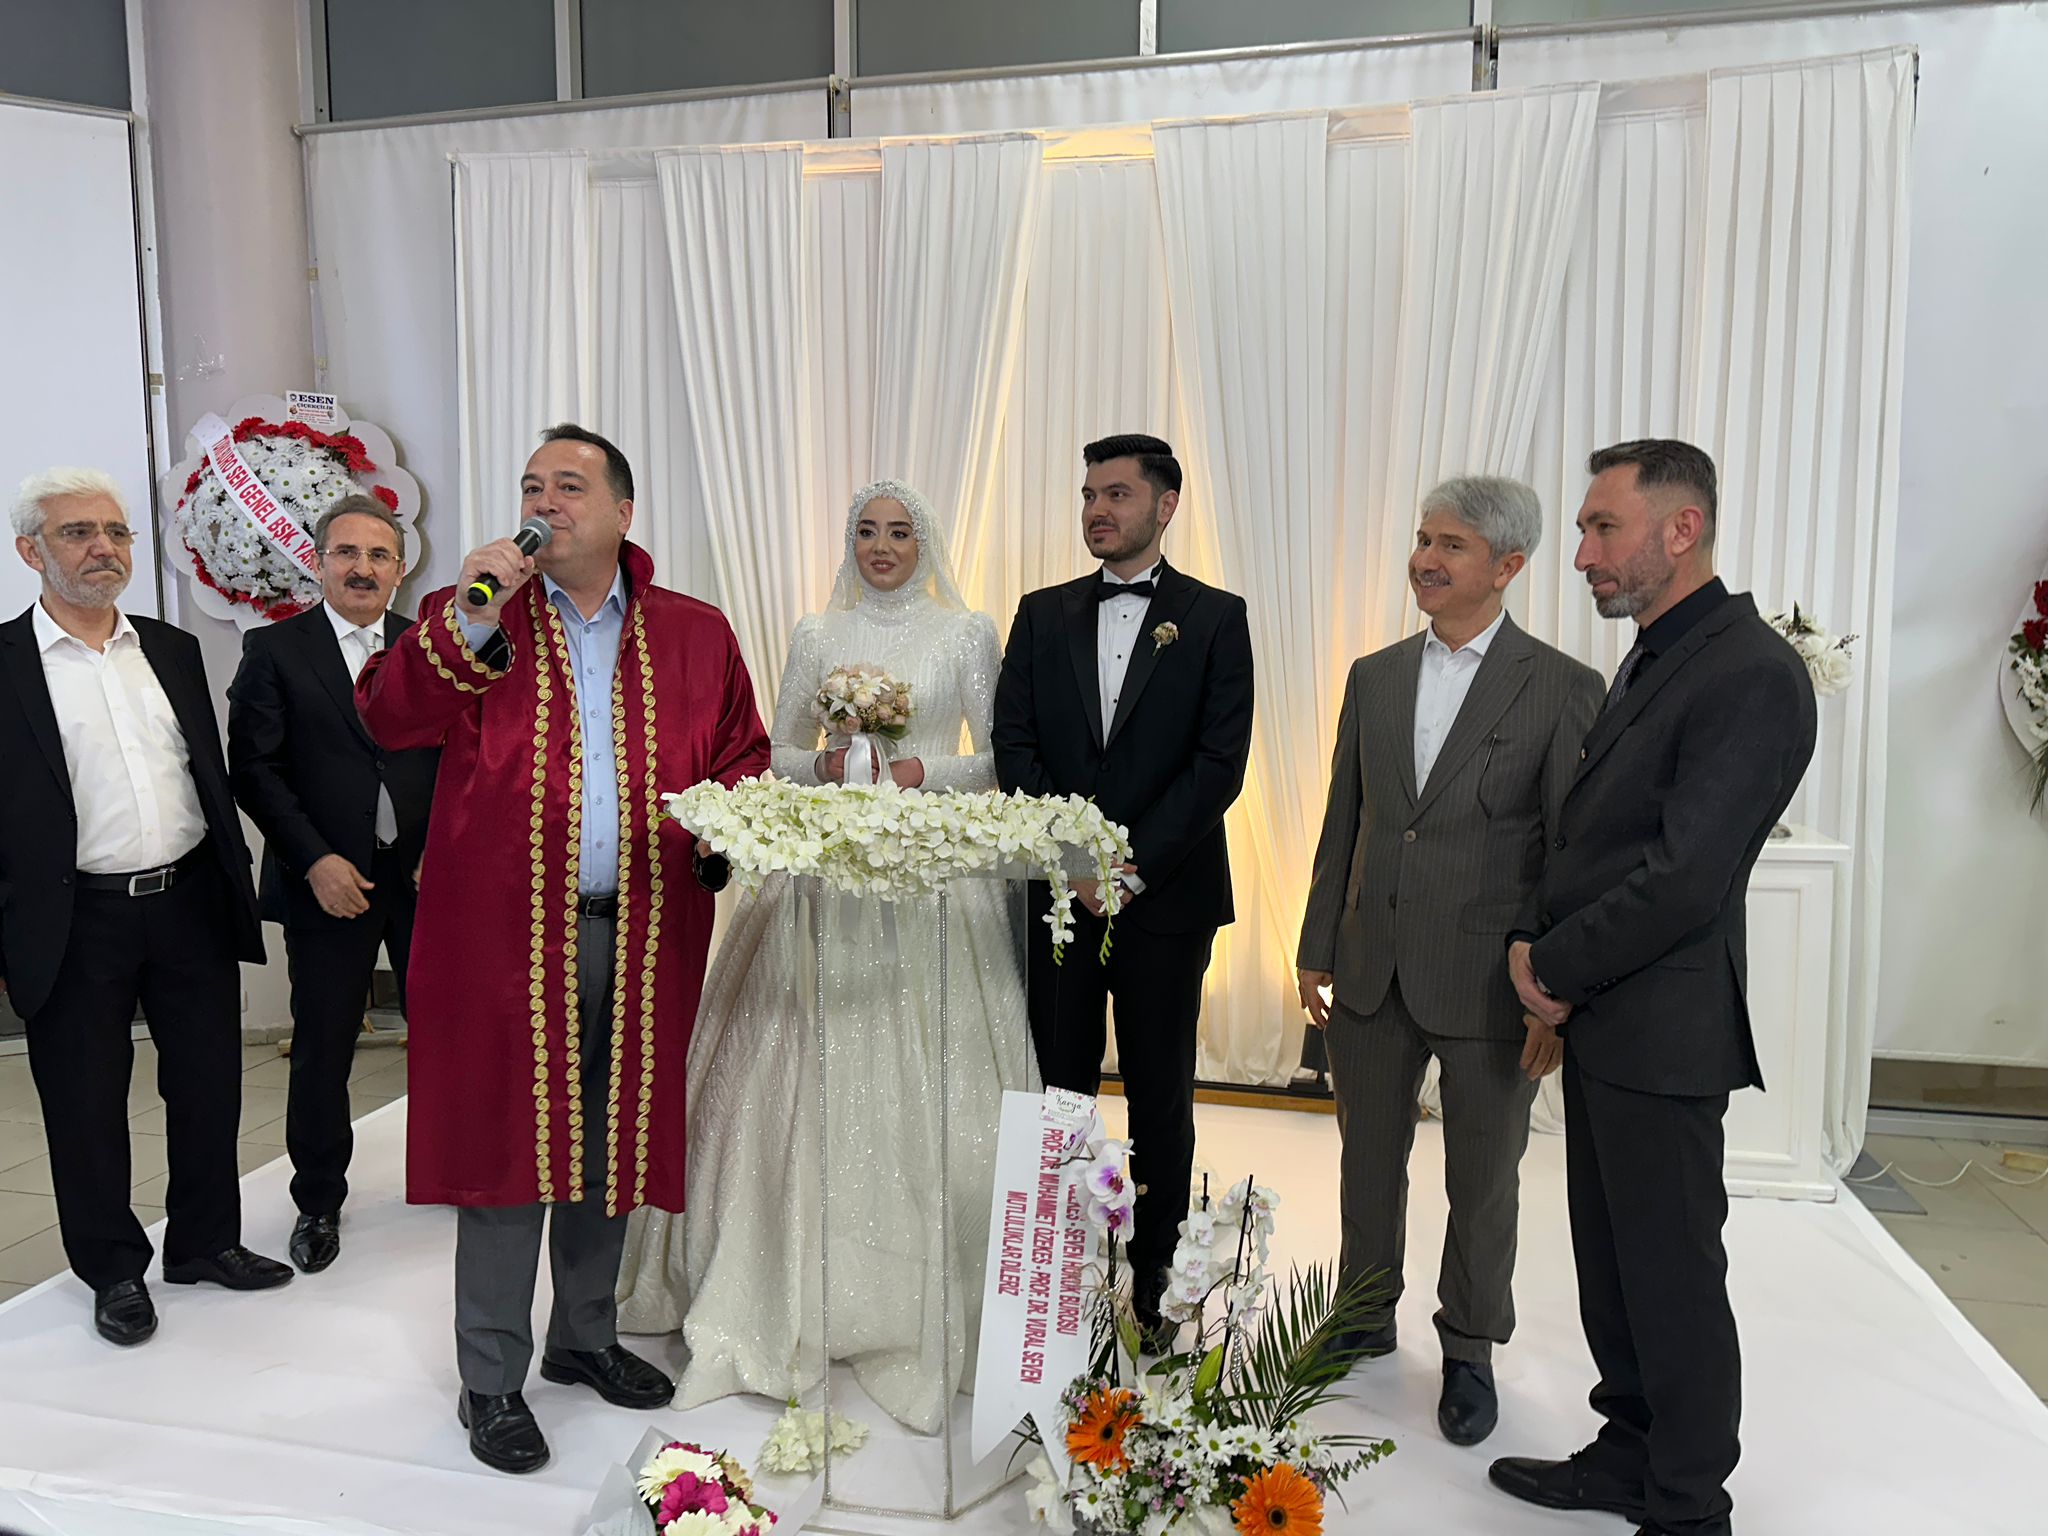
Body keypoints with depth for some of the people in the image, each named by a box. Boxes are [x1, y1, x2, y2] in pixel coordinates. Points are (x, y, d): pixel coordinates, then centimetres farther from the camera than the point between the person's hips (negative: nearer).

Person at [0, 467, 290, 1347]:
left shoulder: (172, 651, 9)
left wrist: (236, 889, 12)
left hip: (192, 903, 4)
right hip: (77, 925, -4)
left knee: (208, 1087, 13)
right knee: (86, 1108, 9)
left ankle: (207, 1242, 32)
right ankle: (115, 1272, 27)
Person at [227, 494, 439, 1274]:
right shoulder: (273, 650, 0)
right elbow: (253, 768, -5)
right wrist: (315, 860, -13)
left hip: (426, 875, 2)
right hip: (329, 881, -2)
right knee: (322, 1050, 8)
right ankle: (318, 1202, 26)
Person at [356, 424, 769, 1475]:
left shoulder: (695, 634, 9)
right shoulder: (469, 616, 4)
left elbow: (744, 753, 14)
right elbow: (388, 720, -10)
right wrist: (469, 618, -21)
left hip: (644, 938, 3)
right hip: (506, 935, -2)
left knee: (613, 1148, 15)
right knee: (507, 1150, 3)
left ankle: (585, 1338, 36)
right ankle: (492, 1383, 20)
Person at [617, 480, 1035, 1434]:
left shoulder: (968, 633, 6)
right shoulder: (816, 636, 12)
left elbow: (1004, 758, 4)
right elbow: (776, 755, 13)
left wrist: (929, 769, -12)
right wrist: (824, 765, -7)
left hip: (935, 869, -2)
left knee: (926, 1086, -2)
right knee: (810, 1078, 0)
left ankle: (924, 1309, 12)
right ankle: (790, 1300, 14)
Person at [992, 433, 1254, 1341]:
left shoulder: (1214, 618, 0)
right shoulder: (1042, 616, 9)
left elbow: (1220, 762, -7)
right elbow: (1014, 746, 3)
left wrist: (1135, 866, -13)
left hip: (1167, 895, -2)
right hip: (1059, 892, 3)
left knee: (1160, 1099, 7)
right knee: (1059, 1088, 9)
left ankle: (1154, 1289, 19)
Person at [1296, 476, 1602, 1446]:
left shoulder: (1562, 690, -8)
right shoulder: (1373, 676, 6)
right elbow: (1342, 824, 9)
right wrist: (1316, 949, 8)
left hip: (1485, 983, -4)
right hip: (1371, 970, 4)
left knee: (1483, 1179, 12)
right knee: (1369, 1156, 18)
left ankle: (1469, 1350, 33)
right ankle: (1366, 1317, 39)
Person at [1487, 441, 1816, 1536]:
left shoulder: (1751, 674, -17)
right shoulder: (1647, 663, 14)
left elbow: (1684, 879, -22)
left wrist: (1554, 966, -12)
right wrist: (1533, 941, 2)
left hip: (1661, 1030, -9)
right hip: (1598, 1018, 9)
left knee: (1672, 1276, 5)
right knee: (1611, 1258, 19)